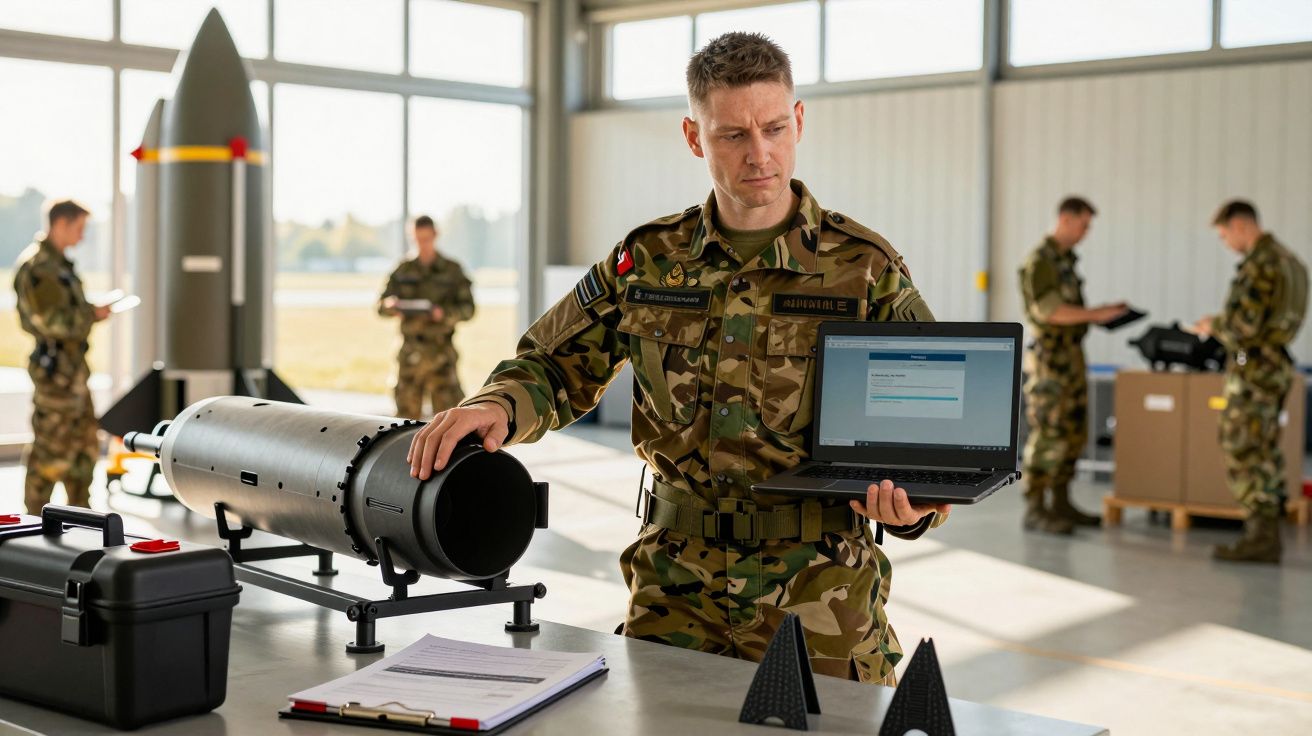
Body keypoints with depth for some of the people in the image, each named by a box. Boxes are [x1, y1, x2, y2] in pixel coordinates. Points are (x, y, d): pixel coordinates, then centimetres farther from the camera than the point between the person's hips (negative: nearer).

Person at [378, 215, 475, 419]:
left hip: (440, 350, -3)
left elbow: (468, 308, -1)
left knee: (447, 407, -9)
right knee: (407, 410, 6)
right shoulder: (404, 270, 10)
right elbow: (381, 304, 8)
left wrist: (443, 313, -20)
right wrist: (390, 305, -16)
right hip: (410, 351, 3)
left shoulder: (452, 270, 3)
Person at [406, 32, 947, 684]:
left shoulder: (867, 270, -4)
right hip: (676, 584, 2)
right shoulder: (650, 260, 4)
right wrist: (501, 405, -10)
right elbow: (559, 364, 13)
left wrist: (914, 505, -25)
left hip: (814, 589, -2)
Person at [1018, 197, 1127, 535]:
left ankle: (1060, 504, 17)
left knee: (1073, 433, 11)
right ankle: (1035, 510, -5)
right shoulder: (1040, 261, -13)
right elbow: (1050, 311, -23)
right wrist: (1096, 314, -21)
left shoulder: (1066, 260, 17)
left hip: (1070, 358, 10)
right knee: (1048, 435, -9)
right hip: (1048, 361, -10)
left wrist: (1101, 313, 8)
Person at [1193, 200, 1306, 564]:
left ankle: (1261, 538, -6)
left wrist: (1212, 325, -3)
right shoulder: (1287, 260, 15)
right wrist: (1220, 325, 16)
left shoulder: (1259, 263, -17)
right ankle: (1264, 535, 14)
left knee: (1242, 454, -6)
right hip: (1274, 366, 10)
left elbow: (1244, 323, -23)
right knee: (1263, 456, 12)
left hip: (1253, 369, -10)